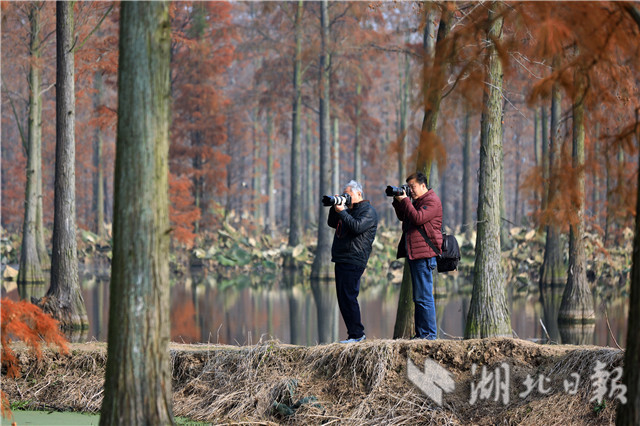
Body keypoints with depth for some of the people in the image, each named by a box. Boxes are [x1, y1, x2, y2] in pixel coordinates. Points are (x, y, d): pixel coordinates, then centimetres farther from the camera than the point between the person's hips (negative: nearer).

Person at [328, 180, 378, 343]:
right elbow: (332, 223, 24)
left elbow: (357, 227, -21)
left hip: (353, 261, -10)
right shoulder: (349, 210, 21)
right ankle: (355, 333, 13)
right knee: (343, 298, 9)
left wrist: (341, 211, -15)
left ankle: (357, 334, -11)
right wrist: (335, 208, 9)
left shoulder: (368, 211, -6)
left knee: (348, 297, -13)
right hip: (341, 260, 10)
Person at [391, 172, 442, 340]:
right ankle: (420, 333, 15)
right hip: (414, 254, 10)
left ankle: (429, 333, -9)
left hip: (424, 254, -10)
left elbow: (418, 218, -21)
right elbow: (403, 217, 26)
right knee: (419, 297, 11)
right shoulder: (417, 201, 21)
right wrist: (398, 201, 12)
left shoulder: (432, 201, -9)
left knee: (424, 297, -10)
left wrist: (404, 200, -14)